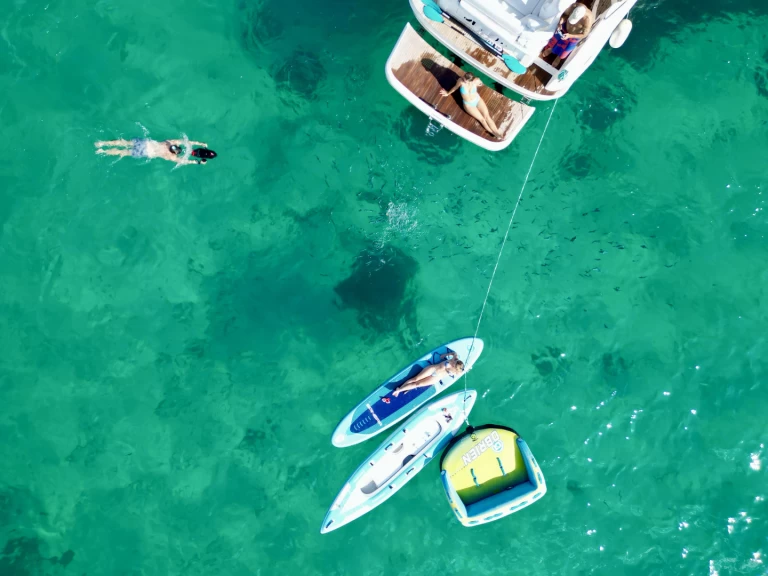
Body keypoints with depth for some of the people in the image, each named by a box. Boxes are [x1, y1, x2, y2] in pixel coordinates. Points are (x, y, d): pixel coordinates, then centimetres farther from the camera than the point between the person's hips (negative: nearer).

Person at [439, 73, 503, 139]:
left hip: (478, 100, 1)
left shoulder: (476, 81, -23)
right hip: (468, 104, -1)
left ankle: (497, 132, -9)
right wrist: (447, 93, 9)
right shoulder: (461, 81, -27)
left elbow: (481, 83, 3)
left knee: (487, 116, -11)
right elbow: (455, 87, -5)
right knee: (482, 119, -8)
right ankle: (494, 134, -3)